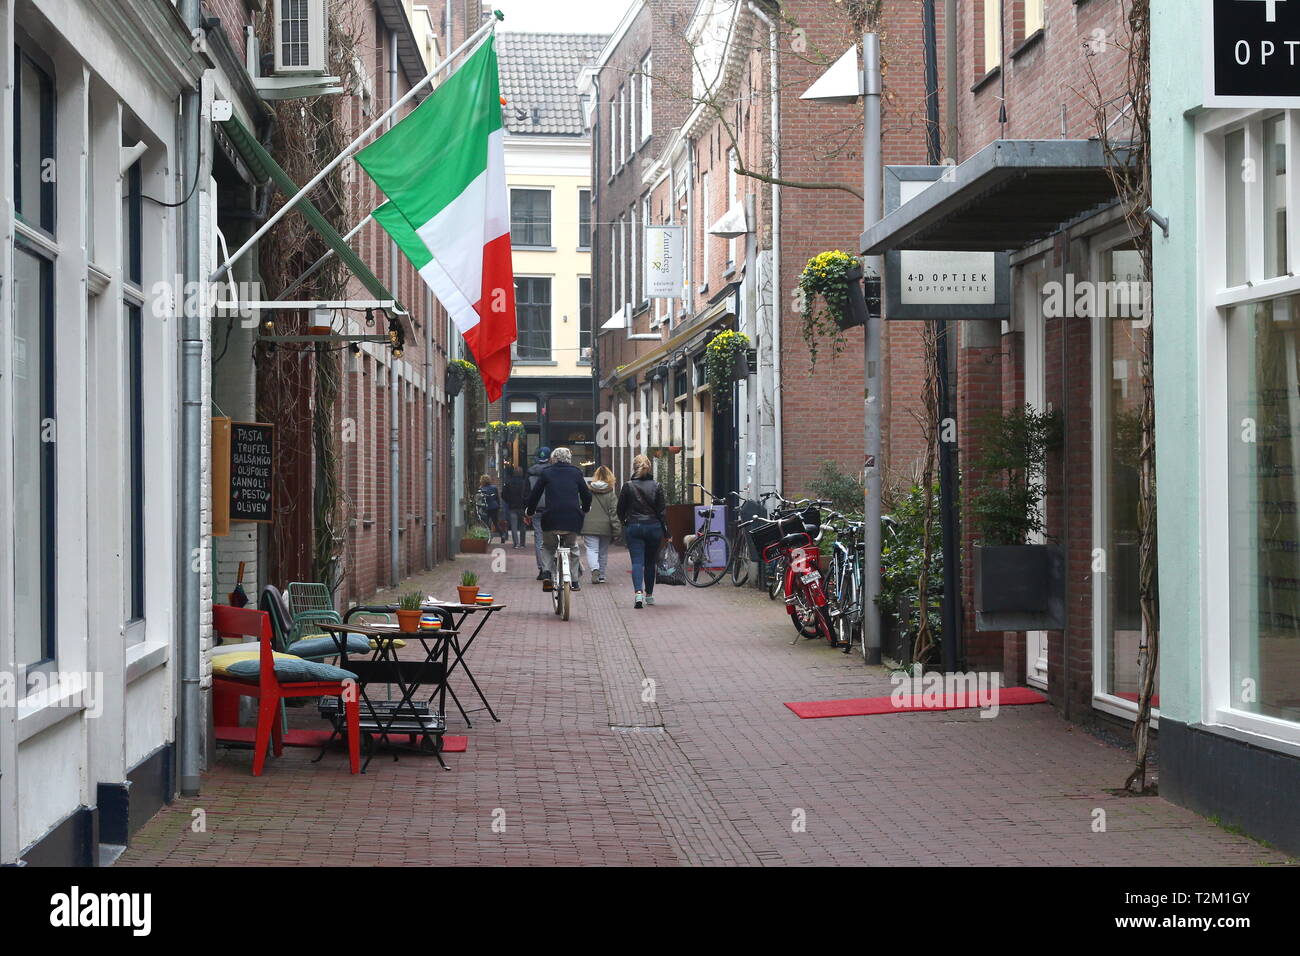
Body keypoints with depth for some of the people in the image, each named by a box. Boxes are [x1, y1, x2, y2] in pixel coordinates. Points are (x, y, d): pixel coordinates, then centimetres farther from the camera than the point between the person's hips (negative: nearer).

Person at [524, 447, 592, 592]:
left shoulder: (546, 473, 8)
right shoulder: (576, 473, 12)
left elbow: (535, 494, 10)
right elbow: (587, 495, 16)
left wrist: (529, 512, 25)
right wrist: (585, 509, 36)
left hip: (551, 517, -1)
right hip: (573, 519, 1)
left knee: (548, 546, 20)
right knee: (572, 548, 20)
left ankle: (547, 573, -3)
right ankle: (574, 581, 16)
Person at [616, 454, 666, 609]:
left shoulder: (628, 486, -6)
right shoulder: (657, 486, -3)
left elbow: (620, 510, 2)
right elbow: (662, 510, -1)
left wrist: (625, 522, 21)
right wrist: (666, 531, 6)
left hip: (633, 528, -2)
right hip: (653, 527, 2)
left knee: (637, 561, -4)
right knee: (650, 562, 15)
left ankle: (638, 592, -24)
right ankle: (649, 595, 24)